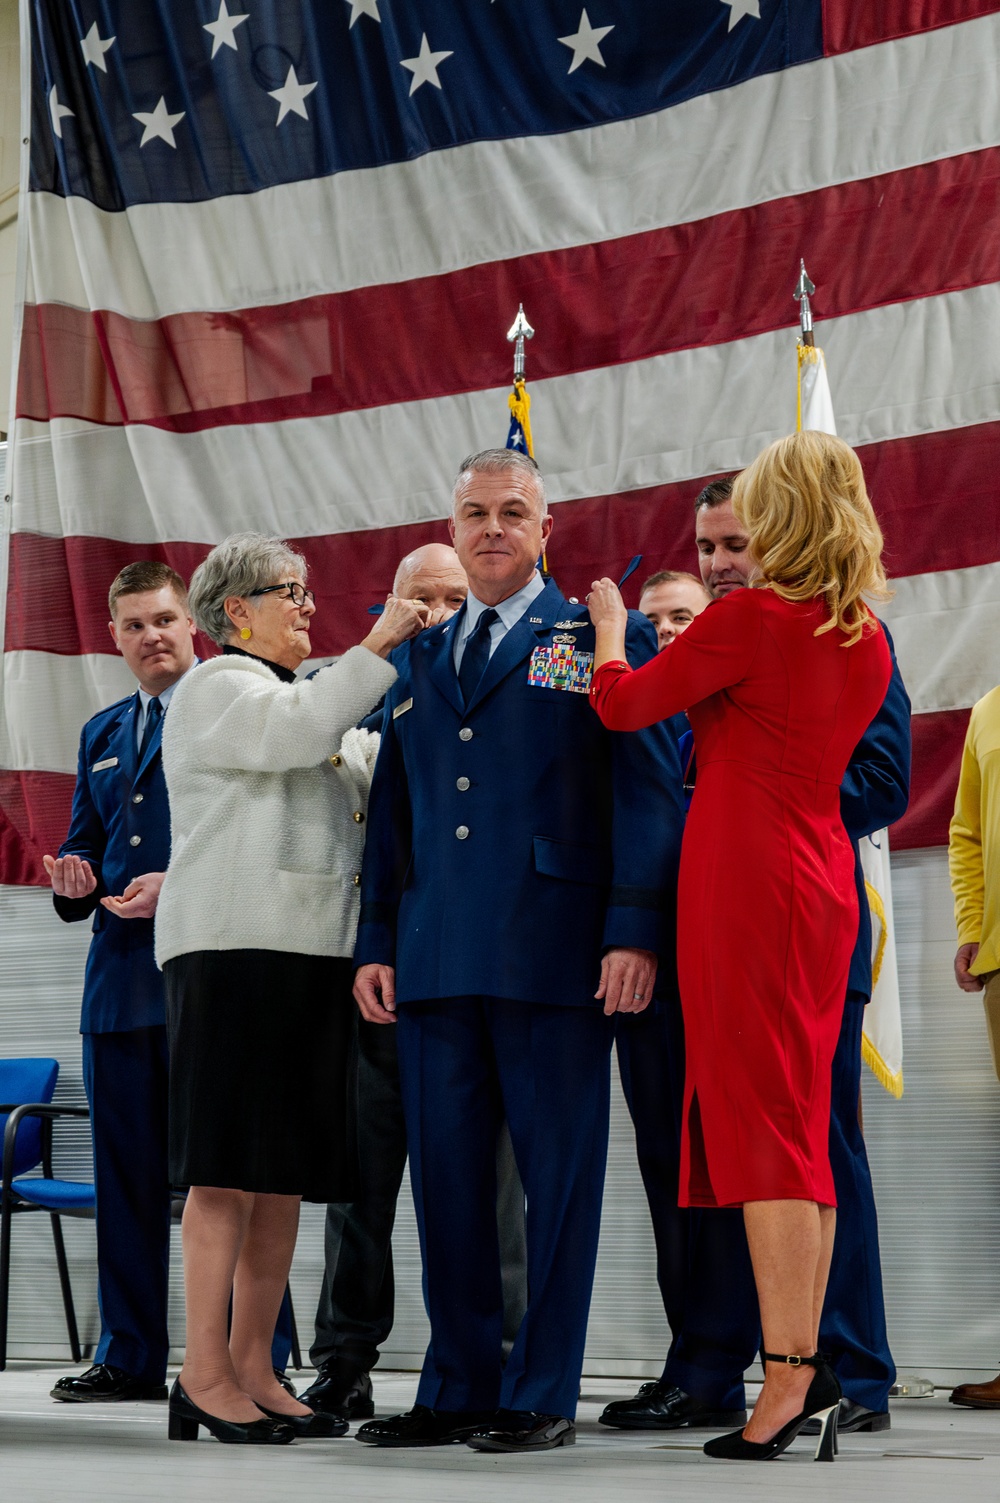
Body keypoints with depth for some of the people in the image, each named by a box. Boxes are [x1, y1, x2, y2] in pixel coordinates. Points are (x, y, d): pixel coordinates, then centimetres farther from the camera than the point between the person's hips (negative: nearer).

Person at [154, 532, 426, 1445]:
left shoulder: (308, 698, 28)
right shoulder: (219, 687, 0)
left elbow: (372, 773, 23)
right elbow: (298, 731, -18)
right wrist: (375, 651, -12)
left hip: (309, 957, 9)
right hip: (236, 950, -9)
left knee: (286, 1171, 5)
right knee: (229, 1167, -10)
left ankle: (253, 1370, 8)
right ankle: (204, 1376, -9)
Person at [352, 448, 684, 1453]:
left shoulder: (605, 640, 5)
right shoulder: (418, 657, 20)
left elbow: (647, 794, -2)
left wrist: (634, 930, -12)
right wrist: (375, 943, 12)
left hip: (554, 954, -5)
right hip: (436, 958, 5)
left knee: (559, 1175, -1)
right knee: (445, 1174, 6)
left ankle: (544, 1396, 7)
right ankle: (458, 1388, 15)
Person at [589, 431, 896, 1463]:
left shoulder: (751, 617, -12)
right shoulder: (869, 642, 8)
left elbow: (621, 705, -1)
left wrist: (609, 624, 18)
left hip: (743, 876, -7)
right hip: (823, 882, 7)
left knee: (759, 1123, -8)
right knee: (801, 1126, 10)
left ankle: (787, 1379, -11)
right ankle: (808, 1368, 12)